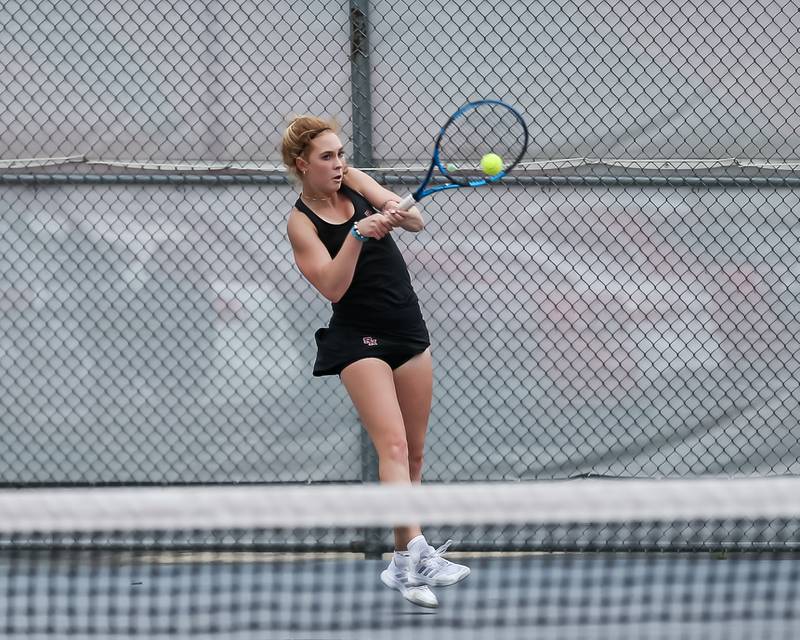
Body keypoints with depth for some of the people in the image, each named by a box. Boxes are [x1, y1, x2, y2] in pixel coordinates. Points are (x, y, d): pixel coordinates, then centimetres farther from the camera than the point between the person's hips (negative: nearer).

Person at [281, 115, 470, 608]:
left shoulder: (355, 182, 5)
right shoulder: (301, 223, -7)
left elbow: (418, 222, -5)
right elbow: (332, 287, -19)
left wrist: (400, 213, -27)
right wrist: (357, 234, -29)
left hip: (410, 329, 6)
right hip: (359, 340, -6)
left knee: (414, 454, 7)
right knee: (392, 443, -21)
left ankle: (405, 566, 12)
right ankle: (416, 553, -34)